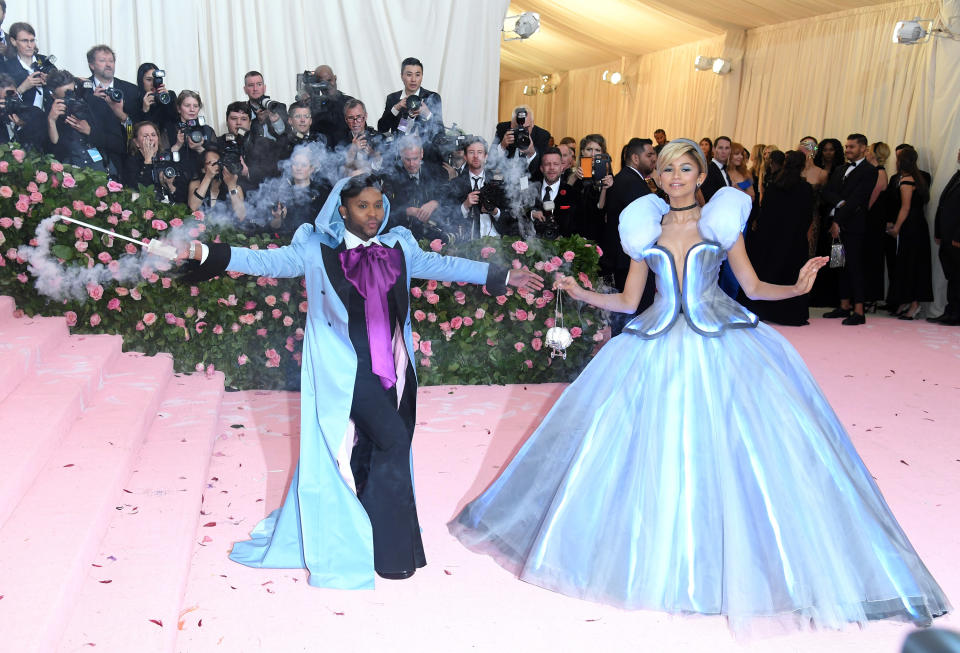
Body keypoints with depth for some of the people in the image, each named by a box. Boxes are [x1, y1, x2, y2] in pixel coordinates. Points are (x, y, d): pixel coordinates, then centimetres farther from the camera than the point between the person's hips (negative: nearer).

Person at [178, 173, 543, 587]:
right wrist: (206, 254, -23)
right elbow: (268, 262, -9)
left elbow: (442, 265, 16)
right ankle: (388, 549, 3)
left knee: (369, 454, 9)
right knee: (393, 439, -13)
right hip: (346, 367, -5)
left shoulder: (398, 248, 9)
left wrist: (502, 277, 19)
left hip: (390, 366, 5)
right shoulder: (317, 251, -2)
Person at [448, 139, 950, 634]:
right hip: (658, 350, 2)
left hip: (721, 345, -1)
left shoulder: (721, 221, 6)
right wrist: (583, 294, -2)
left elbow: (752, 285, 7)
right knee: (657, 451, 1)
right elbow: (628, 301, 11)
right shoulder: (646, 229, 9)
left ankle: (737, 560, 9)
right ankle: (664, 559, 17)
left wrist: (796, 287, -10)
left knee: (732, 454, -6)